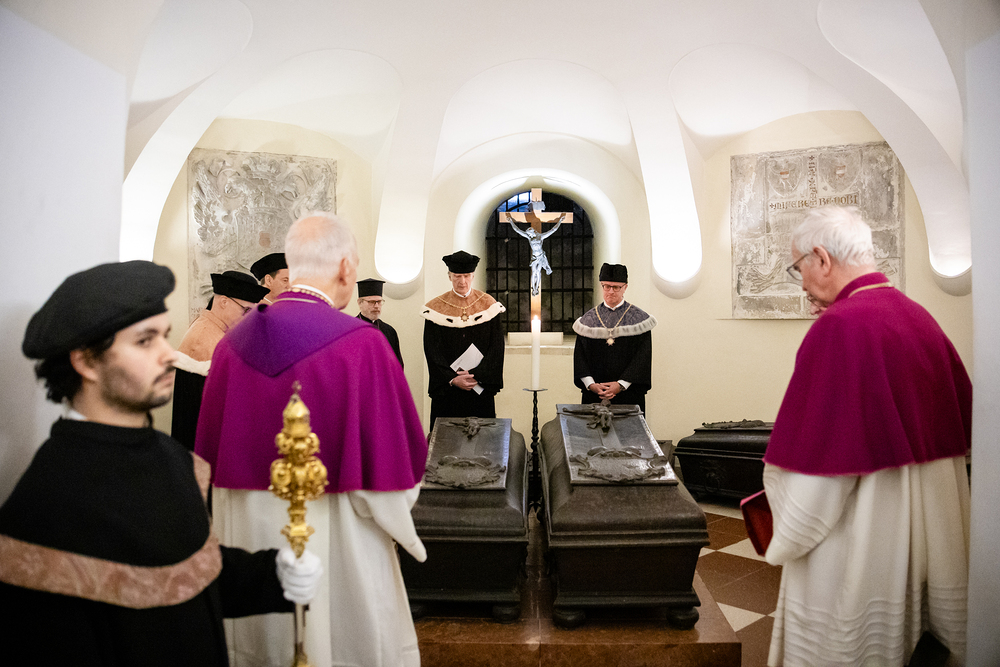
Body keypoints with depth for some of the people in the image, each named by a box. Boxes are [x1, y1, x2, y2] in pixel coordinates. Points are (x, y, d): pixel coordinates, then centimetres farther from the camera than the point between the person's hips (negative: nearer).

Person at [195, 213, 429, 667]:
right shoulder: (362, 345, -19)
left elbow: (211, 454, 5)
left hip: (250, 534, 6)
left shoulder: (233, 343, -3)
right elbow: (400, 460, -15)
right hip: (337, 541, -5)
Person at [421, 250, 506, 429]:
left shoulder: (489, 305, 1)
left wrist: (476, 375, -12)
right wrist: (452, 379, -13)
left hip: (481, 389, 1)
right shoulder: (436, 308, 0)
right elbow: (432, 352, -3)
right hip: (446, 389, 0)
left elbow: (496, 347, -2)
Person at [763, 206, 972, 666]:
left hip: (858, 538, -8)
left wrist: (788, 536, -7)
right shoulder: (920, 318, 4)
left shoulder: (839, 327, -21)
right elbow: (964, 421, 15)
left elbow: (817, 458, -21)